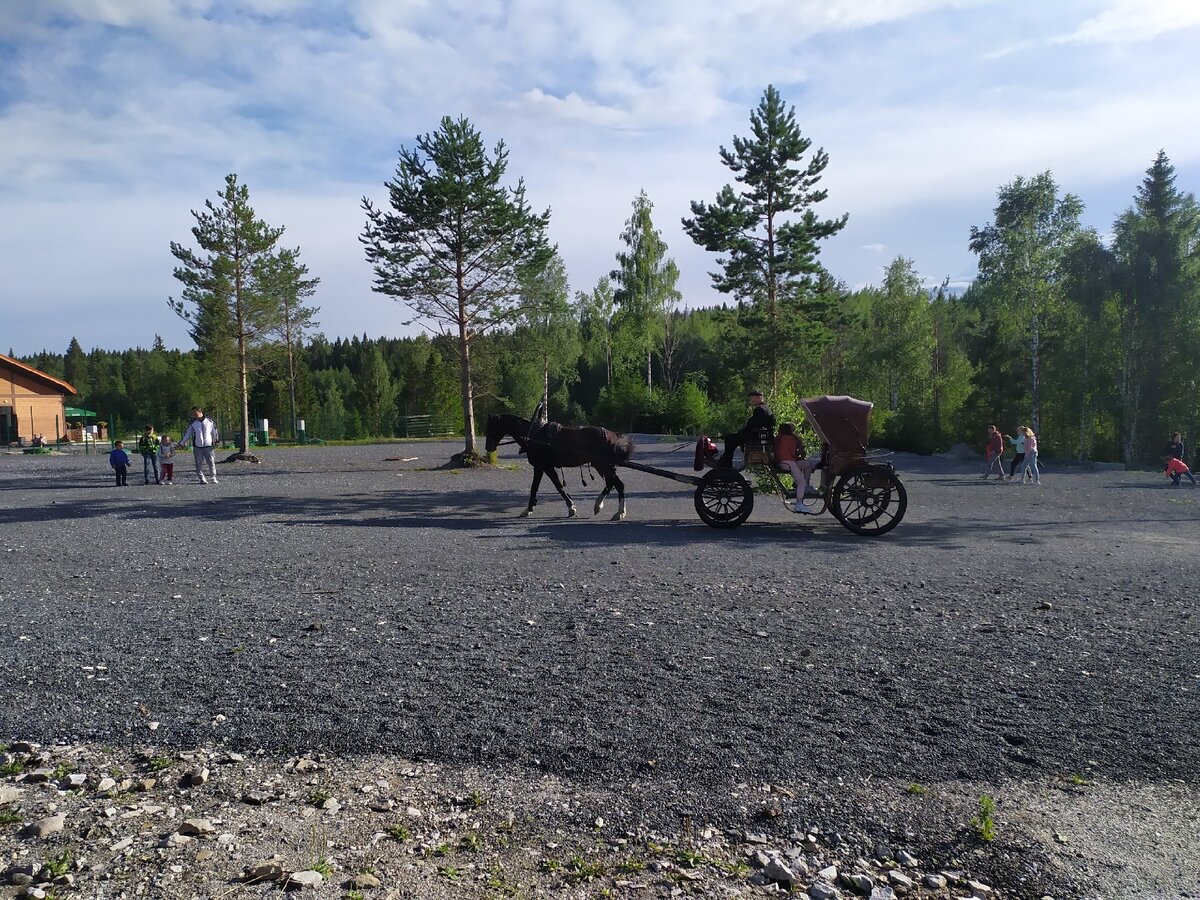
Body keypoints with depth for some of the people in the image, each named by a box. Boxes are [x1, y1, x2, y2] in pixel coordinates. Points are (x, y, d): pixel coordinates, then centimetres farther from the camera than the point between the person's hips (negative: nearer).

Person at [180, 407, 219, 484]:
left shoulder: (209, 421, 5)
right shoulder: (193, 423, 8)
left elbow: (214, 431, 11)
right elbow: (187, 433, 14)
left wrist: (215, 441, 5)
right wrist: (181, 443, 13)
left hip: (208, 445, -1)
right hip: (197, 446, 1)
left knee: (211, 462, -3)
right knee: (199, 463, 0)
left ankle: (214, 478, 5)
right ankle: (202, 478, 7)